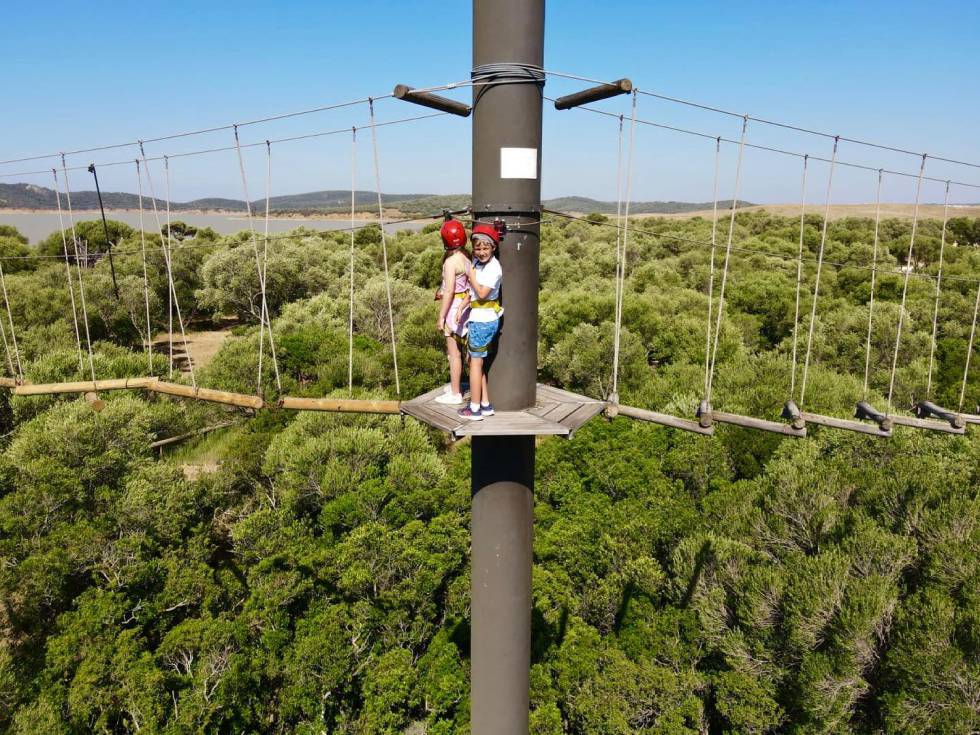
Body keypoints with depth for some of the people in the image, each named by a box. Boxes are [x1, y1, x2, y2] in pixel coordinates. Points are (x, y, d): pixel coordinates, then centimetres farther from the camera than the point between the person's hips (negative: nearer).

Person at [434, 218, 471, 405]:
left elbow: (449, 291, -20)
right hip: (464, 306, 8)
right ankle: (456, 384, 35)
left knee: (454, 352, 2)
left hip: (453, 307, -8)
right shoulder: (467, 256, 4)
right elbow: (468, 284, 7)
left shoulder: (451, 261, -19)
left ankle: (455, 394, 12)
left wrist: (441, 317, -15)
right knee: (456, 349, 21)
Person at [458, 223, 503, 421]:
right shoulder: (477, 262, 7)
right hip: (477, 318, 9)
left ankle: (475, 409, 8)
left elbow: (482, 293, -22)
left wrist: (471, 276, -12)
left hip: (483, 320, -9)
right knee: (476, 361, 14)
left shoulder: (494, 268, -17)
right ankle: (486, 404, 21)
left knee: (476, 362, -1)